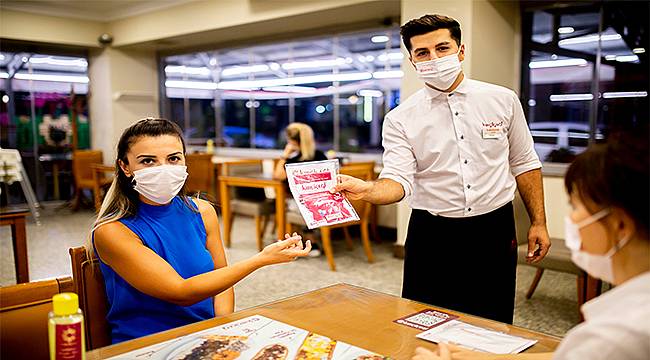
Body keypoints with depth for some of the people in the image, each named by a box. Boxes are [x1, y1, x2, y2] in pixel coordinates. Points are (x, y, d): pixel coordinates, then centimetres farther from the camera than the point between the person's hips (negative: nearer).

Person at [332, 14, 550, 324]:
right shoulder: (401, 119, -4)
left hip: (495, 231, 2)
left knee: (494, 326, 11)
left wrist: (538, 223, 4)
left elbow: (524, 165, 8)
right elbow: (399, 180, -14)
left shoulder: (503, 100, 2)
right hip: (431, 236, -1)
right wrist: (367, 190, -35)